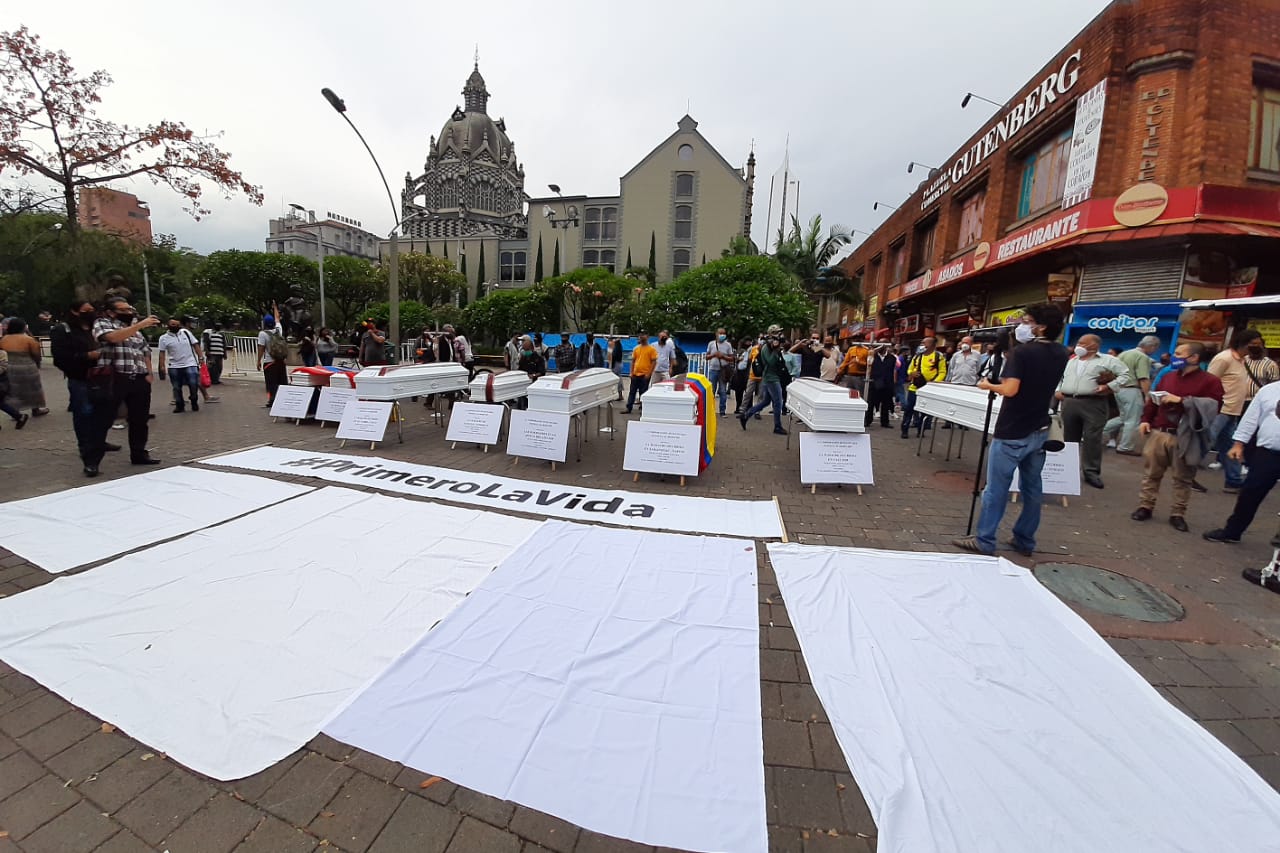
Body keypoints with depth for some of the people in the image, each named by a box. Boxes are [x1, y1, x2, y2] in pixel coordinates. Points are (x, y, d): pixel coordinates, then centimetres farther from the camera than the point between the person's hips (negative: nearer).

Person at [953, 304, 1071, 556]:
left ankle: (984, 540, 5)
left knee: (996, 488, -1)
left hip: (1012, 433, -7)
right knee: (1032, 487, 14)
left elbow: (1010, 389, -25)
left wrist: (988, 385, -6)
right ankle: (1025, 541, 23)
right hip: (1039, 430, 7)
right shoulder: (1061, 354, 7)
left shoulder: (1021, 351, -15)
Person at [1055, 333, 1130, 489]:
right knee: (1070, 438, 9)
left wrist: (1110, 386, -10)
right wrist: (1057, 390, 10)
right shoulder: (1071, 361, 19)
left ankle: (1092, 472, -1)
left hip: (1093, 404, -4)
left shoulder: (1107, 360, 5)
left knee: (1092, 438, -6)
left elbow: (1125, 374, 2)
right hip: (1069, 403, 5)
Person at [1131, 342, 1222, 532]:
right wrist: (1146, 420, 5)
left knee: (1183, 478, 6)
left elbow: (1212, 407, -12)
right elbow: (1153, 400, 17)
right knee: (1151, 473, 7)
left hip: (1185, 438, -4)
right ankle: (1145, 507, 15)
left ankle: (1178, 514, 15)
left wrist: (1182, 400, -19)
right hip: (1158, 433, 4)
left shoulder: (1210, 381, -2)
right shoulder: (1168, 377, 13)